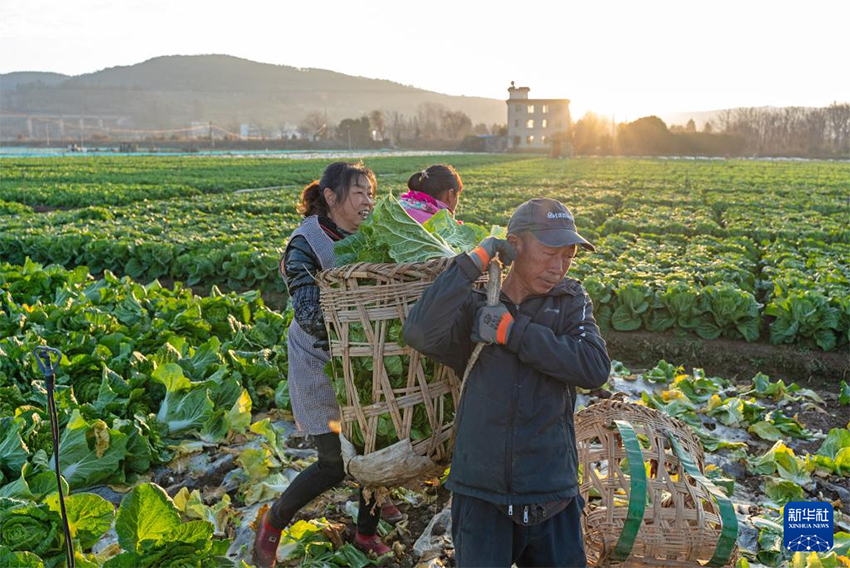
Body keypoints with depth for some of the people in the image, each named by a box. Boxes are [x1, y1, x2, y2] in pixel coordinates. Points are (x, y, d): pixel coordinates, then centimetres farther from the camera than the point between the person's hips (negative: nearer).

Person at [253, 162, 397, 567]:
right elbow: (310, 314, -25)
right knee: (336, 464, -2)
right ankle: (273, 523, 24)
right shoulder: (305, 245, -16)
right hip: (322, 366, -5)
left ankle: (366, 533, 31)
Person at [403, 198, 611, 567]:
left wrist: (511, 330, -19)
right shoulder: (474, 306, -5)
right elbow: (421, 334, -24)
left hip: (553, 501, 2)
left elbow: (596, 368, -16)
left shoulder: (571, 301, 0)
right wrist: (474, 261, -21)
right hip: (481, 498, -2)